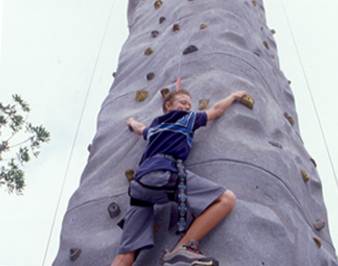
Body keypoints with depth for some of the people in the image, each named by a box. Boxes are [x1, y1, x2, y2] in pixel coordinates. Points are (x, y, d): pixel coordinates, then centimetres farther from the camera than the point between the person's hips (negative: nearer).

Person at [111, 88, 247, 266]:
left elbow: (139, 128, 62)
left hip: (140, 182, 7)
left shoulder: (154, 125, 39)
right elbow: (217, 110, 37)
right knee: (226, 199, -11)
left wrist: (132, 122, 85)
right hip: (163, 173, -7)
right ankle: (182, 250, -18)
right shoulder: (187, 118, 24)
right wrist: (234, 96, 56)